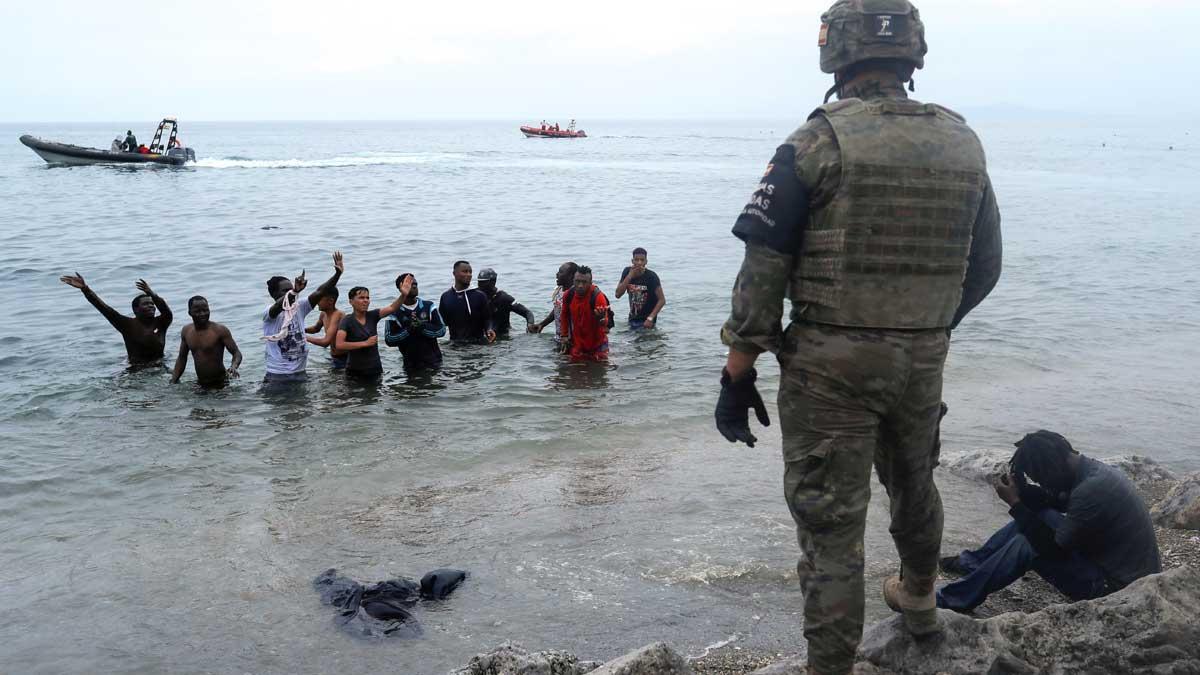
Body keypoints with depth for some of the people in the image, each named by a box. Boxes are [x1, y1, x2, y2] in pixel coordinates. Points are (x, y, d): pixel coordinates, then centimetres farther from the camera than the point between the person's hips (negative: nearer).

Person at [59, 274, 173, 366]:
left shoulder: (160, 323, 1)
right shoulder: (129, 324, -3)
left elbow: (168, 313, -21)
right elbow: (104, 308, -10)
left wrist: (152, 294, -36)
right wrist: (85, 289, -19)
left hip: (159, 368, 1)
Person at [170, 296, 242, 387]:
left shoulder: (220, 330, -13)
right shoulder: (186, 331, 3)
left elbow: (237, 353, -11)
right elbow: (181, 358, 15)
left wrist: (233, 367, -33)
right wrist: (173, 382, 7)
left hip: (220, 384, -5)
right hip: (199, 384, 5)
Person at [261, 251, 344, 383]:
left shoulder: (299, 307, 4)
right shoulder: (269, 312, -11)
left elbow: (320, 292, -6)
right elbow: (279, 306, -34)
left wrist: (338, 273, -19)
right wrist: (295, 291, -52)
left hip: (299, 372, 5)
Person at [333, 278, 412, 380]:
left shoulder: (372, 316, 0)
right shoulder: (347, 320, -11)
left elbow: (392, 308, -17)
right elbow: (339, 344, -23)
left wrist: (403, 295, -35)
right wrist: (365, 343, -21)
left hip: (375, 369, 4)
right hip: (355, 371, -3)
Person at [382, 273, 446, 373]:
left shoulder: (428, 306, 4)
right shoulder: (394, 313, -2)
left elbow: (441, 330, -3)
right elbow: (389, 340, -8)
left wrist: (422, 326, -18)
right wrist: (408, 330, -20)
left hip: (433, 362, 1)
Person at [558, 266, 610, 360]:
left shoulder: (598, 296, -24)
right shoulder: (568, 295, -9)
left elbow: (604, 323, -30)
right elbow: (565, 316, 11)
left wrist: (601, 318, -52)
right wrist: (564, 335, 11)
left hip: (596, 343, -4)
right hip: (577, 344, 4)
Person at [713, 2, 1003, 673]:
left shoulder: (818, 142, -11)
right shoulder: (963, 143, 4)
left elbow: (763, 268, -13)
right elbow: (984, 267, 12)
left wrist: (739, 371, -7)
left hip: (830, 364, -5)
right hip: (924, 360, 6)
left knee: (830, 522, 4)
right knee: (914, 483, 29)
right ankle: (919, 598, 53)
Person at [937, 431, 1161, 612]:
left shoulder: (1090, 491, -30)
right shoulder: (1091, 468, -1)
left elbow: (1053, 550, -22)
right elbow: (1055, 502, 14)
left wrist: (1015, 503, -17)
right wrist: (1021, 491, -4)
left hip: (1115, 586, -9)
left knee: (1025, 545, -16)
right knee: (1035, 514, 9)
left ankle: (951, 601, -6)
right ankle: (970, 563, 18)